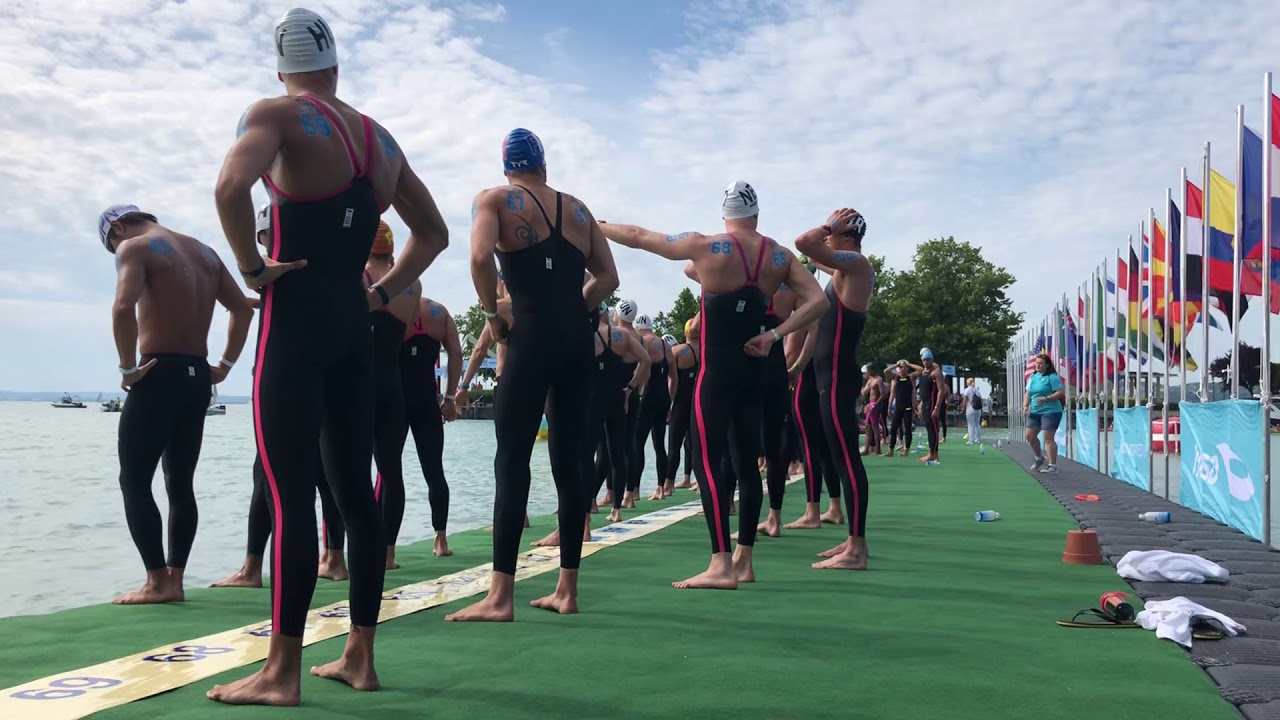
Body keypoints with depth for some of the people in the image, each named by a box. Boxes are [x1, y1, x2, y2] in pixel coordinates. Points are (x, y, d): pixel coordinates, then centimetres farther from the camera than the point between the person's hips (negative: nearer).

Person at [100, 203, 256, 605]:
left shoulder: (135, 247, -5)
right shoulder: (204, 252, 17)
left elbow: (124, 307, -23)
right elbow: (243, 308, 15)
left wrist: (127, 367, -14)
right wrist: (224, 365, 13)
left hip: (160, 375, -7)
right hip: (198, 377, 7)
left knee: (134, 481, 0)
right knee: (180, 484, 11)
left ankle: (157, 582, -5)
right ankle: (174, 580, 10)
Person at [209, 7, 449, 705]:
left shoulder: (277, 115, -4)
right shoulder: (381, 139, 16)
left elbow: (230, 187, -24)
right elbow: (433, 234, 22)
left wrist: (251, 266, -11)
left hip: (295, 315, -6)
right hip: (353, 322, 6)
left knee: (291, 495, -5)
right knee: (354, 490, 9)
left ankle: (282, 673, 0)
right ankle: (359, 657, 16)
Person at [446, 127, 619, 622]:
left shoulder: (494, 200, 4)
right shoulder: (577, 208, 18)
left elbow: (480, 256, -16)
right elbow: (608, 278, 13)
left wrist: (492, 312, -4)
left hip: (532, 335, -5)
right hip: (578, 337, 5)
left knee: (512, 460, -5)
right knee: (569, 462, 9)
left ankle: (500, 598, -8)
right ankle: (567, 591, 14)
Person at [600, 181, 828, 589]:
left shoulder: (705, 246, -6)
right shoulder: (780, 257, 5)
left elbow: (638, 236, 3)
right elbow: (817, 301, -2)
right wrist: (774, 335, -5)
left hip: (716, 369, -5)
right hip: (755, 368, 5)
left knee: (707, 461, -6)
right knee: (746, 462, 11)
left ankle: (721, 566, -12)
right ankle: (744, 561, 17)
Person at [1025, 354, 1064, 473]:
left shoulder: (1052, 377, -9)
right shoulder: (1032, 377, 13)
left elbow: (1061, 393, -15)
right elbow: (1028, 394, 18)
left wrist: (1046, 399, -24)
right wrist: (1026, 405, 1)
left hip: (1050, 412, -8)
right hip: (1034, 412, 8)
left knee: (1048, 438, -11)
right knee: (1030, 436, 12)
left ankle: (1053, 465, -7)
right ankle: (1039, 458, 34)